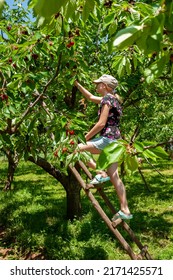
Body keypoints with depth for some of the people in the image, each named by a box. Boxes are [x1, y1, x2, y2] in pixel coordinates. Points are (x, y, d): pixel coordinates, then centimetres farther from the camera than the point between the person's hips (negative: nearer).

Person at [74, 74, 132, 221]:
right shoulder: (112, 98, 20)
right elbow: (90, 97, 33)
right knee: (114, 176, 7)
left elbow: (101, 123, -16)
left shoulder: (107, 99, -8)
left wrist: (86, 137, -6)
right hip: (115, 139, 10)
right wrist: (76, 84, 34)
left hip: (107, 138, -10)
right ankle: (125, 210, 7)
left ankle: (101, 173, -9)